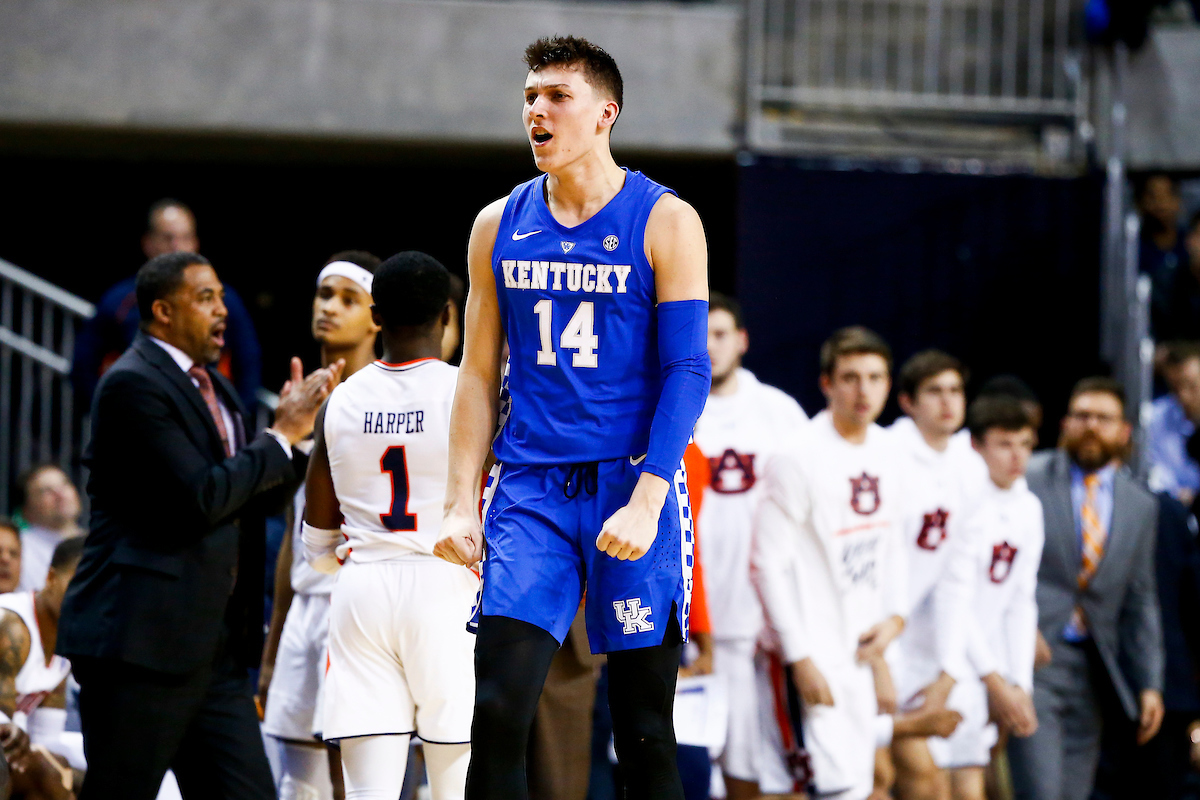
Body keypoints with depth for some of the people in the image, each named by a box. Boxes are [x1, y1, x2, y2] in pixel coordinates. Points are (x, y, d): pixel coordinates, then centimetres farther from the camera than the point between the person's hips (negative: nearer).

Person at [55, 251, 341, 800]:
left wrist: (296, 424, 6)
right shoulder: (133, 385, -12)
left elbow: (254, 501, 19)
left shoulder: (212, 387, 18)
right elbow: (200, 498, -20)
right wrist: (282, 437, -10)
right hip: (140, 638, -9)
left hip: (214, 646, 9)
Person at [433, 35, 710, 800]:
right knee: (496, 712, -8)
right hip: (531, 488, 3)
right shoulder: (500, 226, 10)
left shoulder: (664, 222, -2)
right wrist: (461, 504, 4)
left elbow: (687, 372, -7)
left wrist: (646, 500, -18)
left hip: (632, 485, -3)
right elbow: (480, 374, 14)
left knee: (645, 731, 2)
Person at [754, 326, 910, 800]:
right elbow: (769, 564, -14)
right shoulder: (798, 460, -14)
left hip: (864, 649, 7)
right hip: (817, 654, -7)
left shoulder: (884, 451, 8)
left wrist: (895, 616, 4)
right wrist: (799, 658, -16)